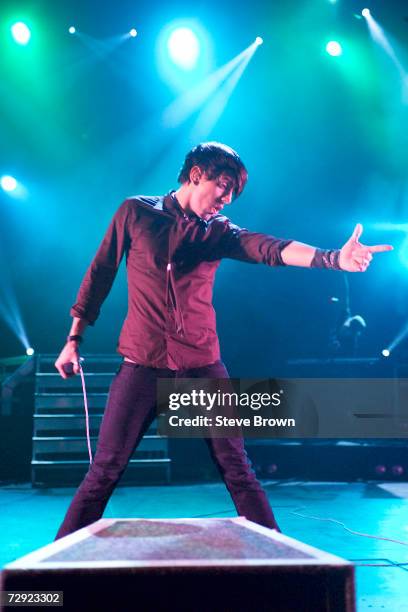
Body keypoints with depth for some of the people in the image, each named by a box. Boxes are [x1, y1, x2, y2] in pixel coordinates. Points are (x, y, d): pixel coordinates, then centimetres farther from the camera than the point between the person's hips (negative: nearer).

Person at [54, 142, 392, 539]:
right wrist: (74, 339, 8)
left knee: (236, 468, 5)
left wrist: (333, 258, -29)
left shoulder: (219, 230, 6)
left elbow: (271, 249, -11)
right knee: (105, 470, 2)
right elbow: (100, 273, 8)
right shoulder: (135, 212, 3)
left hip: (202, 364, 2)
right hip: (142, 363, -2)